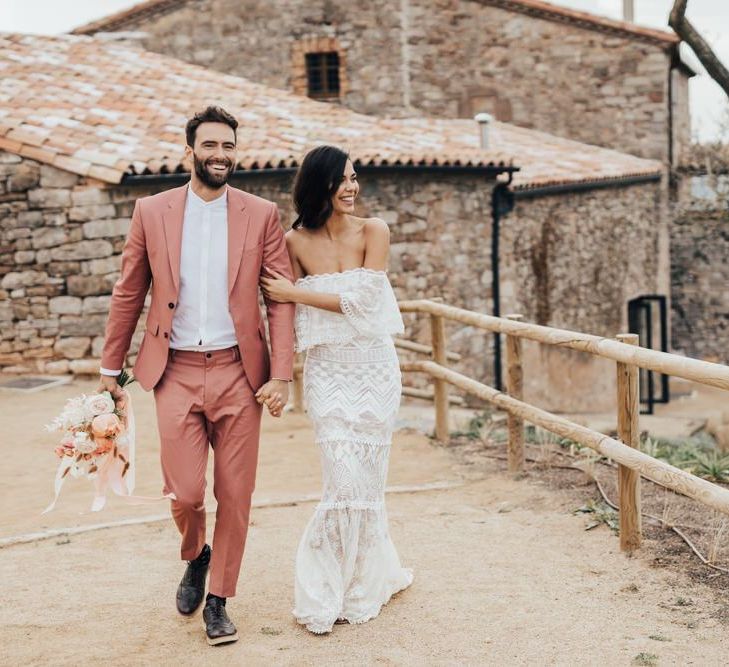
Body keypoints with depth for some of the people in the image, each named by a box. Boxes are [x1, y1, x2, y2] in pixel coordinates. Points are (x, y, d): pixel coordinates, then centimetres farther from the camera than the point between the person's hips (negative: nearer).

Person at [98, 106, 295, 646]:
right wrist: (111, 366, 11)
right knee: (184, 493, -3)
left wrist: (281, 376, -8)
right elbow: (129, 294, 9)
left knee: (235, 495, 4)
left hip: (239, 372, 0)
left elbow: (282, 298, 0)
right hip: (176, 373, 0)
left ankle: (218, 600, 23)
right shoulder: (151, 212, 3)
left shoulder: (262, 215, 1)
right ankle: (195, 556, 32)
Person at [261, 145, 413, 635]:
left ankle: (359, 582, 24)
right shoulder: (295, 242, -2)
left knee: (366, 477, 6)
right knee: (346, 478, -6)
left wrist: (294, 293, -10)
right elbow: (288, 312, 6)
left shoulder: (374, 232, -5)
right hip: (327, 371, 0)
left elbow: (361, 301, -12)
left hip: (374, 368, 0)